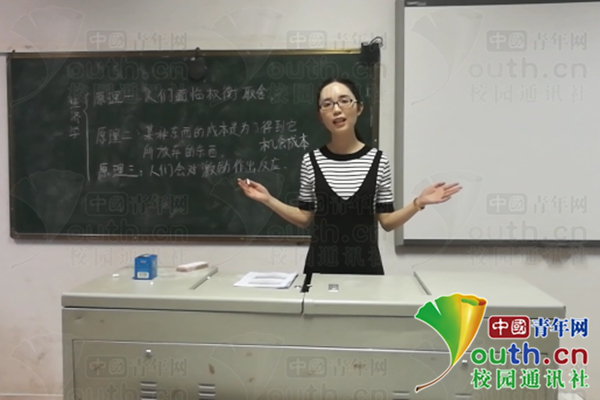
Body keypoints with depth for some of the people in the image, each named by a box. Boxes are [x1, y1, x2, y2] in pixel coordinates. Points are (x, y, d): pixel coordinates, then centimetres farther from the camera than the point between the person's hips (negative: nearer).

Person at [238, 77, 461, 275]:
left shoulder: (378, 161, -3)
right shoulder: (311, 161, -2)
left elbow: (387, 222, 0)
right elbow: (304, 219, 3)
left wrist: (418, 203, -13)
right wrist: (268, 200, -6)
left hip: (366, 265, 0)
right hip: (320, 265, 0)